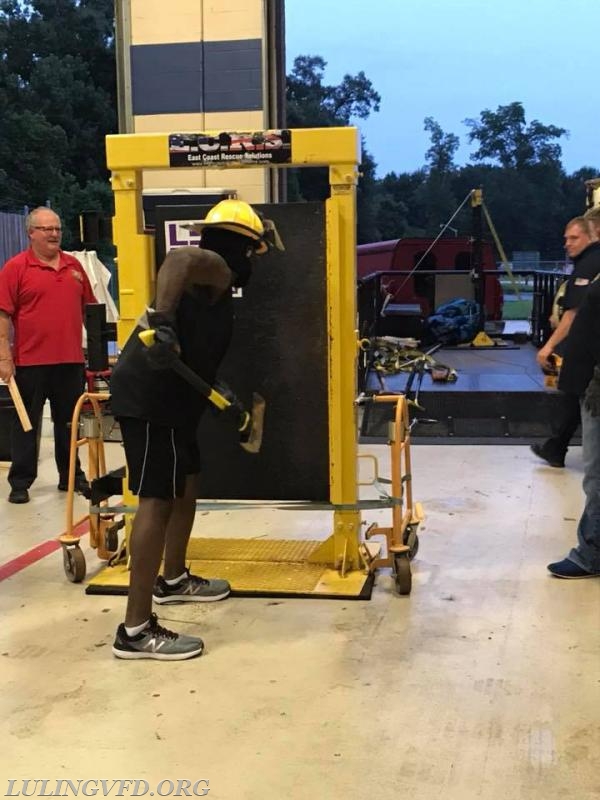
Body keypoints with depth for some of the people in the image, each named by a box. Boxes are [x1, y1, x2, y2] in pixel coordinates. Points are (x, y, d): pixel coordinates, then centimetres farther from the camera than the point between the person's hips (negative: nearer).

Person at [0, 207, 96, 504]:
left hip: (71, 360, 4)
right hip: (30, 362, -4)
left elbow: (88, 308, 17)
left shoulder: (73, 266, 10)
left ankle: (72, 476, 25)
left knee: (69, 422, 14)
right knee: (26, 424, 5)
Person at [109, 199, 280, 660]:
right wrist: (162, 320, -41)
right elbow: (178, 259, -30)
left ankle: (173, 579, 42)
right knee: (158, 499, -13)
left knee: (187, 482, 24)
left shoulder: (209, 279, 25)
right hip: (148, 396, -11)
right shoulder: (215, 268, -6)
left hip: (165, 396, 11)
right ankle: (136, 630, -14)